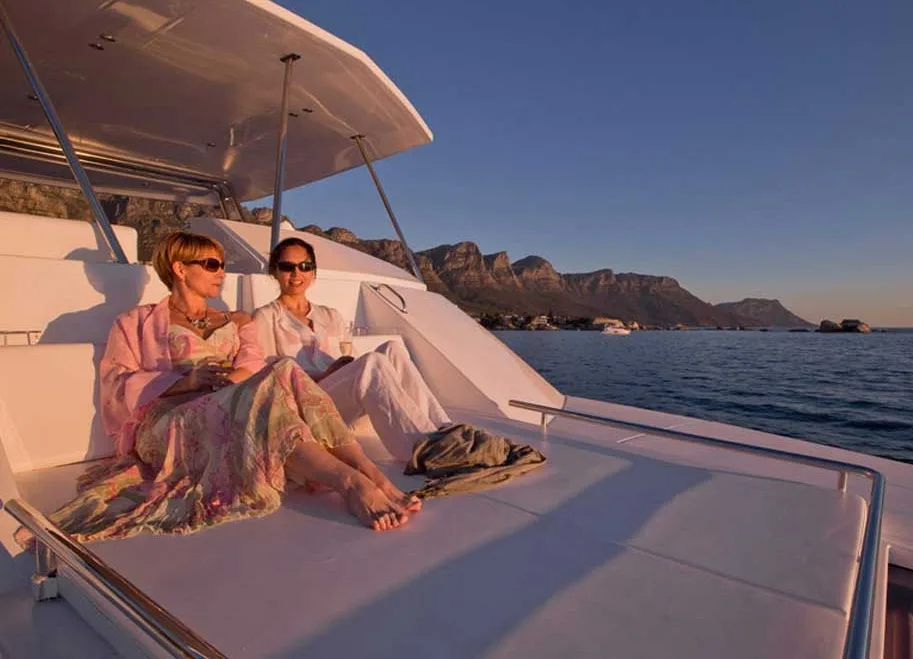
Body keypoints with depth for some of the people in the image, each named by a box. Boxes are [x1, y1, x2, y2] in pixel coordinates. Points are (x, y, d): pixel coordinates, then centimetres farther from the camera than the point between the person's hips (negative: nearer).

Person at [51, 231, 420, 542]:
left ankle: (369, 473, -45)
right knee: (261, 394, -36)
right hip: (169, 424, -3)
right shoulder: (137, 322, 18)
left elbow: (256, 368, 10)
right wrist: (188, 381, -12)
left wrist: (238, 376, -15)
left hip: (239, 409, 3)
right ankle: (350, 482, -51)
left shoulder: (237, 322, 27)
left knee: (285, 372, -31)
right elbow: (118, 385, 3)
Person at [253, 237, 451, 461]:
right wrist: (323, 376, -13)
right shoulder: (266, 317, 11)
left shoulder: (330, 316, 26)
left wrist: (350, 367, -3)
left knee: (392, 349, -24)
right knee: (371, 363, -33)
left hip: (341, 407, 5)